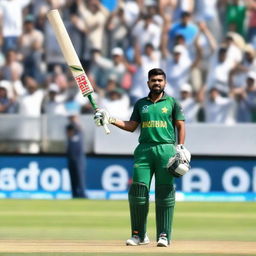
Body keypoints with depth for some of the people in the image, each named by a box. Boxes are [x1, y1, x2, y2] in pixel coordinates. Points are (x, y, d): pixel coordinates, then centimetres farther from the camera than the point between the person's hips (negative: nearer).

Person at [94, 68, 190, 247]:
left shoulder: (172, 103, 8)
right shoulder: (141, 104, 16)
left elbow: (180, 125, 6)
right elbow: (131, 126, 16)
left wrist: (180, 148, -5)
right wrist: (111, 120, 4)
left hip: (166, 149, -2)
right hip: (144, 150, 2)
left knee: (165, 193, -5)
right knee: (138, 190, -5)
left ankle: (164, 235, -1)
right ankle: (139, 235, 2)